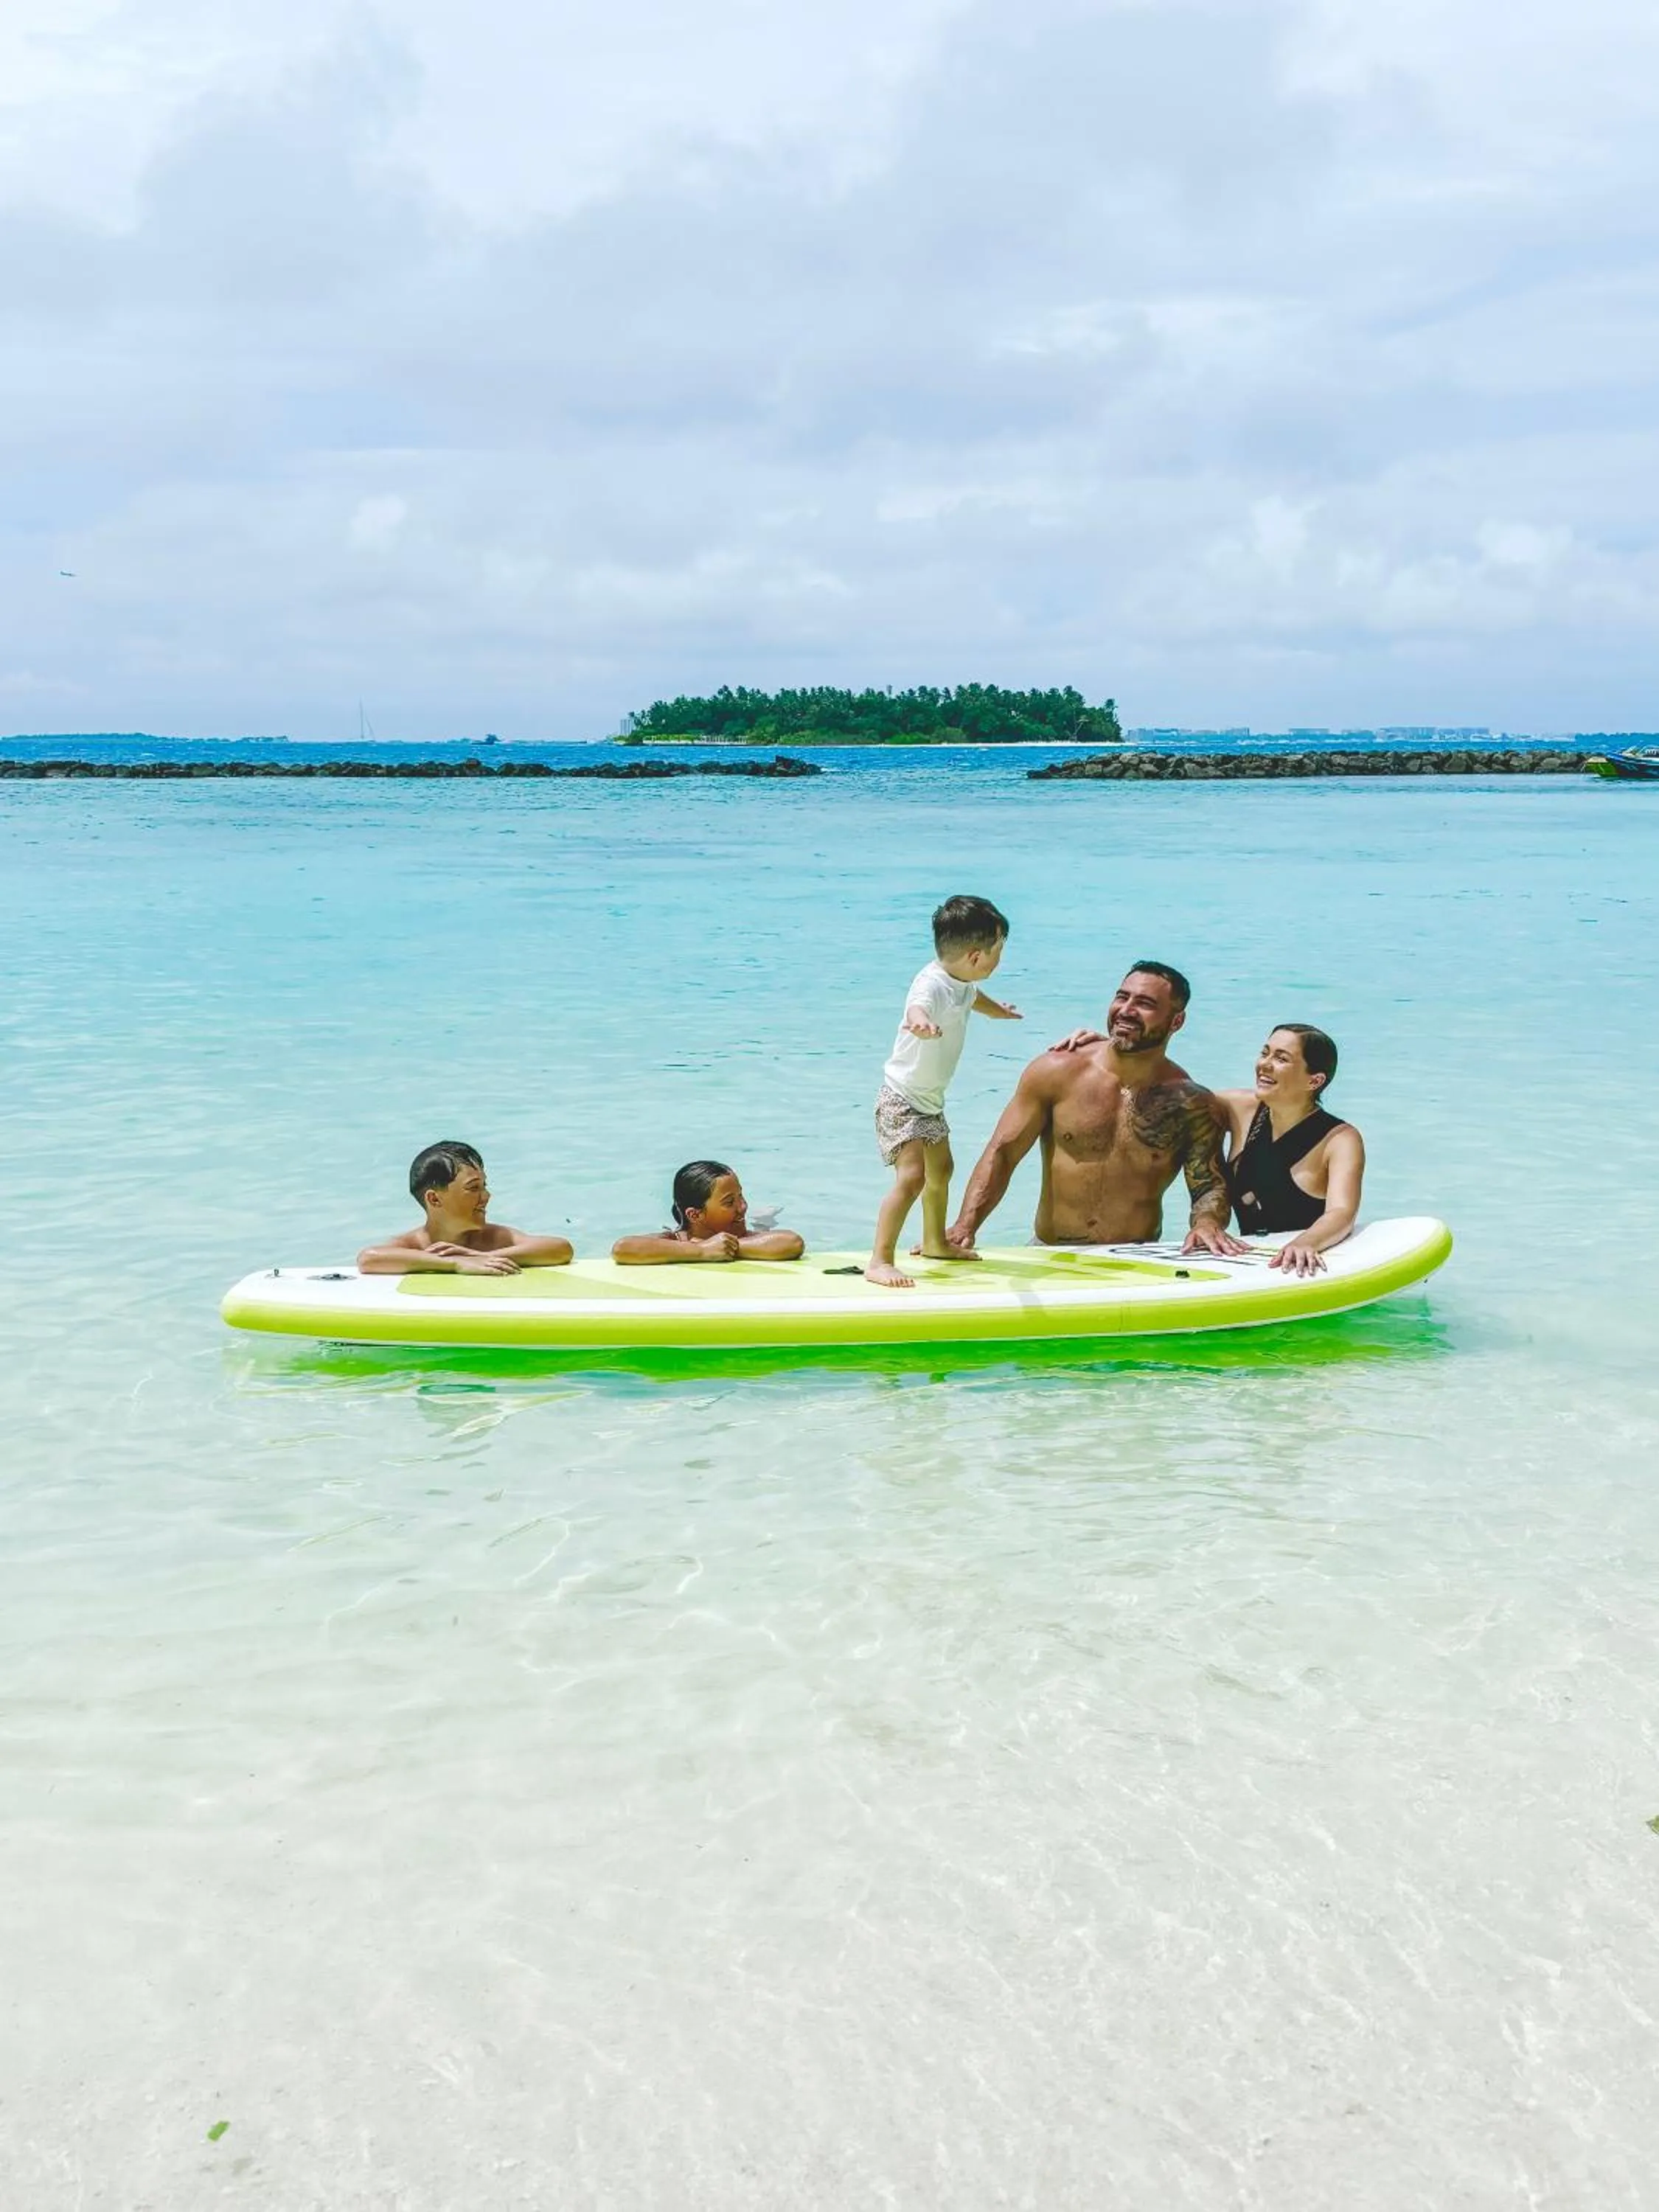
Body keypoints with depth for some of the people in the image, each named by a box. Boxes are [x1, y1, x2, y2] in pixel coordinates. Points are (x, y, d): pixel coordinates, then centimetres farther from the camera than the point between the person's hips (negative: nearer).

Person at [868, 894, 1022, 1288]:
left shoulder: (962, 982, 1)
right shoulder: (933, 985, -28)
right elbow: (918, 1006, -53)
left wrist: (999, 1010, 50)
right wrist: (922, 1022, -78)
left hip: (930, 1100, 10)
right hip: (902, 1098, -10)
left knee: (941, 1169, 25)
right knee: (911, 1176, -22)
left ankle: (935, 1243, 45)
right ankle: (880, 1262, -20)